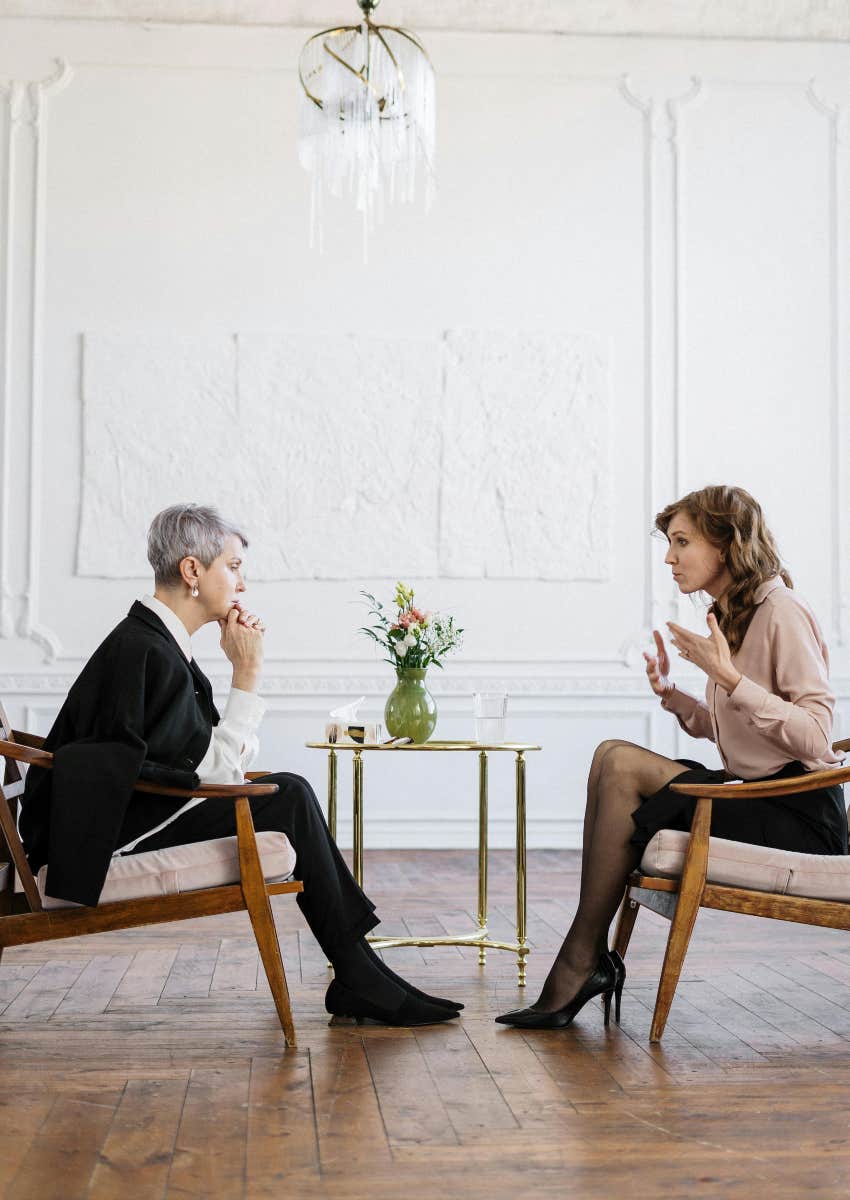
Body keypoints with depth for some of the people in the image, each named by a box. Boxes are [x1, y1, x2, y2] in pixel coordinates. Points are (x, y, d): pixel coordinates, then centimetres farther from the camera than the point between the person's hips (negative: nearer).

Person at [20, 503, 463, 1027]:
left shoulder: (150, 640, 13)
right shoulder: (147, 650, -19)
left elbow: (215, 758, 9)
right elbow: (216, 770, -19)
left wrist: (244, 667, 2)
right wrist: (248, 673, -14)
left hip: (129, 814, 10)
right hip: (119, 833, -10)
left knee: (290, 791, 4)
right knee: (290, 797, -12)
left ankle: (360, 978, 2)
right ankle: (359, 978, -3)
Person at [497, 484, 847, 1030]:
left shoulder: (781, 611, -13)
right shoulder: (731, 616, 15)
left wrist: (729, 677, -24)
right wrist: (672, 694, 3)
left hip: (800, 819, -9)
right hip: (755, 799, 9)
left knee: (624, 768, -18)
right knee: (614, 756, -8)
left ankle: (582, 960, -8)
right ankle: (589, 955, -12)